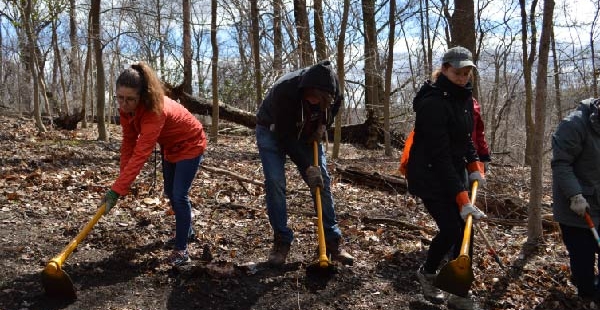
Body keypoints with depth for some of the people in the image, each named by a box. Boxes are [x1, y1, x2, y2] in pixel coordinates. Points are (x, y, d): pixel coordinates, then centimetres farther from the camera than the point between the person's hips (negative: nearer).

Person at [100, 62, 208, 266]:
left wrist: (116, 190, -47)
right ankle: (186, 230, 40)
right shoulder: (127, 107, -17)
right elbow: (129, 142, -10)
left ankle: (181, 248, -1)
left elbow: (140, 155, -45)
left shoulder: (154, 110, -40)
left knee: (179, 195, -13)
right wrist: (124, 179, -16)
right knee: (170, 192, 18)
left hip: (190, 144, -8)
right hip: (169, 146, 9)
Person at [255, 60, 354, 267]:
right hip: (273, 131, -4)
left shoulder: (330, 88, -24)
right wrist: (307, 166, -32)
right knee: (274, 183, -18)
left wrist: (324, 125, -14)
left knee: (322, 182, -4)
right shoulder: (284, 90, -39)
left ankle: (333, 241, 5)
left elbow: (336, 104, 3)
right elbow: (284, 137, -33)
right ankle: (281, 241, -5)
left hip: (307, 133, 4)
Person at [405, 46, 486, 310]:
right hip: (429, 176, -8)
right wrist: (462, 199, -31)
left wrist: (475, 167, 0)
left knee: (464, 230, 4)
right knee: (451, 229, -9)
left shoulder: (464, 98, 5)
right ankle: (427, 272, 21)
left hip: (455, 171, 8)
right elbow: (440, 155, -27)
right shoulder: (433, 103, -23)